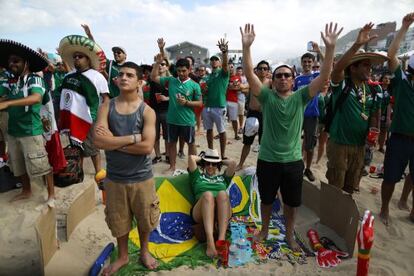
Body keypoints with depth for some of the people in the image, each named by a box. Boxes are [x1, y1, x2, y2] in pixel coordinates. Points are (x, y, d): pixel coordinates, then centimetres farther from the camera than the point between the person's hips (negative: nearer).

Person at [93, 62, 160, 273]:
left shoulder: (147, 111, -9)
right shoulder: (106, 107, -5)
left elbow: (147, 146, -21)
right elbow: (99, 141, -18)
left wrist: (113, 141, -17)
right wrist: (133, 138, -20)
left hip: (141, 177, -1)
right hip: (115, 177, 2)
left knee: (144, 218, 17)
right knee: (118, 220, 19)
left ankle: (144, 251, 45)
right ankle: (122, 256, 44)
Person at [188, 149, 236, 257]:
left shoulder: (223, 178, 34)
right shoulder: (198, 176, 29)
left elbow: (233, 163, 19)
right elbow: (191, 157, 16)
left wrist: (221, 161, 34)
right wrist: (201, 158, 33)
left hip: (221, 213, 1)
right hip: (201, 213, -1)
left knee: (222, 194, -32)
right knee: (208, 195, -35)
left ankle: (222, 239, -46)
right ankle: (210, 241, -49)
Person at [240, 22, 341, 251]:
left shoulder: (300, 97, -3)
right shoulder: (267, 97, -6)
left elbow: (324, 77, -13)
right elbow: (249, 74, -17)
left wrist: (330, 48, -23)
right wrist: (246, 46, -28)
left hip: (293, 161, 1)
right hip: (267, 160, -1)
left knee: (291, 202, 17)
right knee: (266, 199, 18)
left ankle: (289, 235, 40)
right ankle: (264, 230, 42)